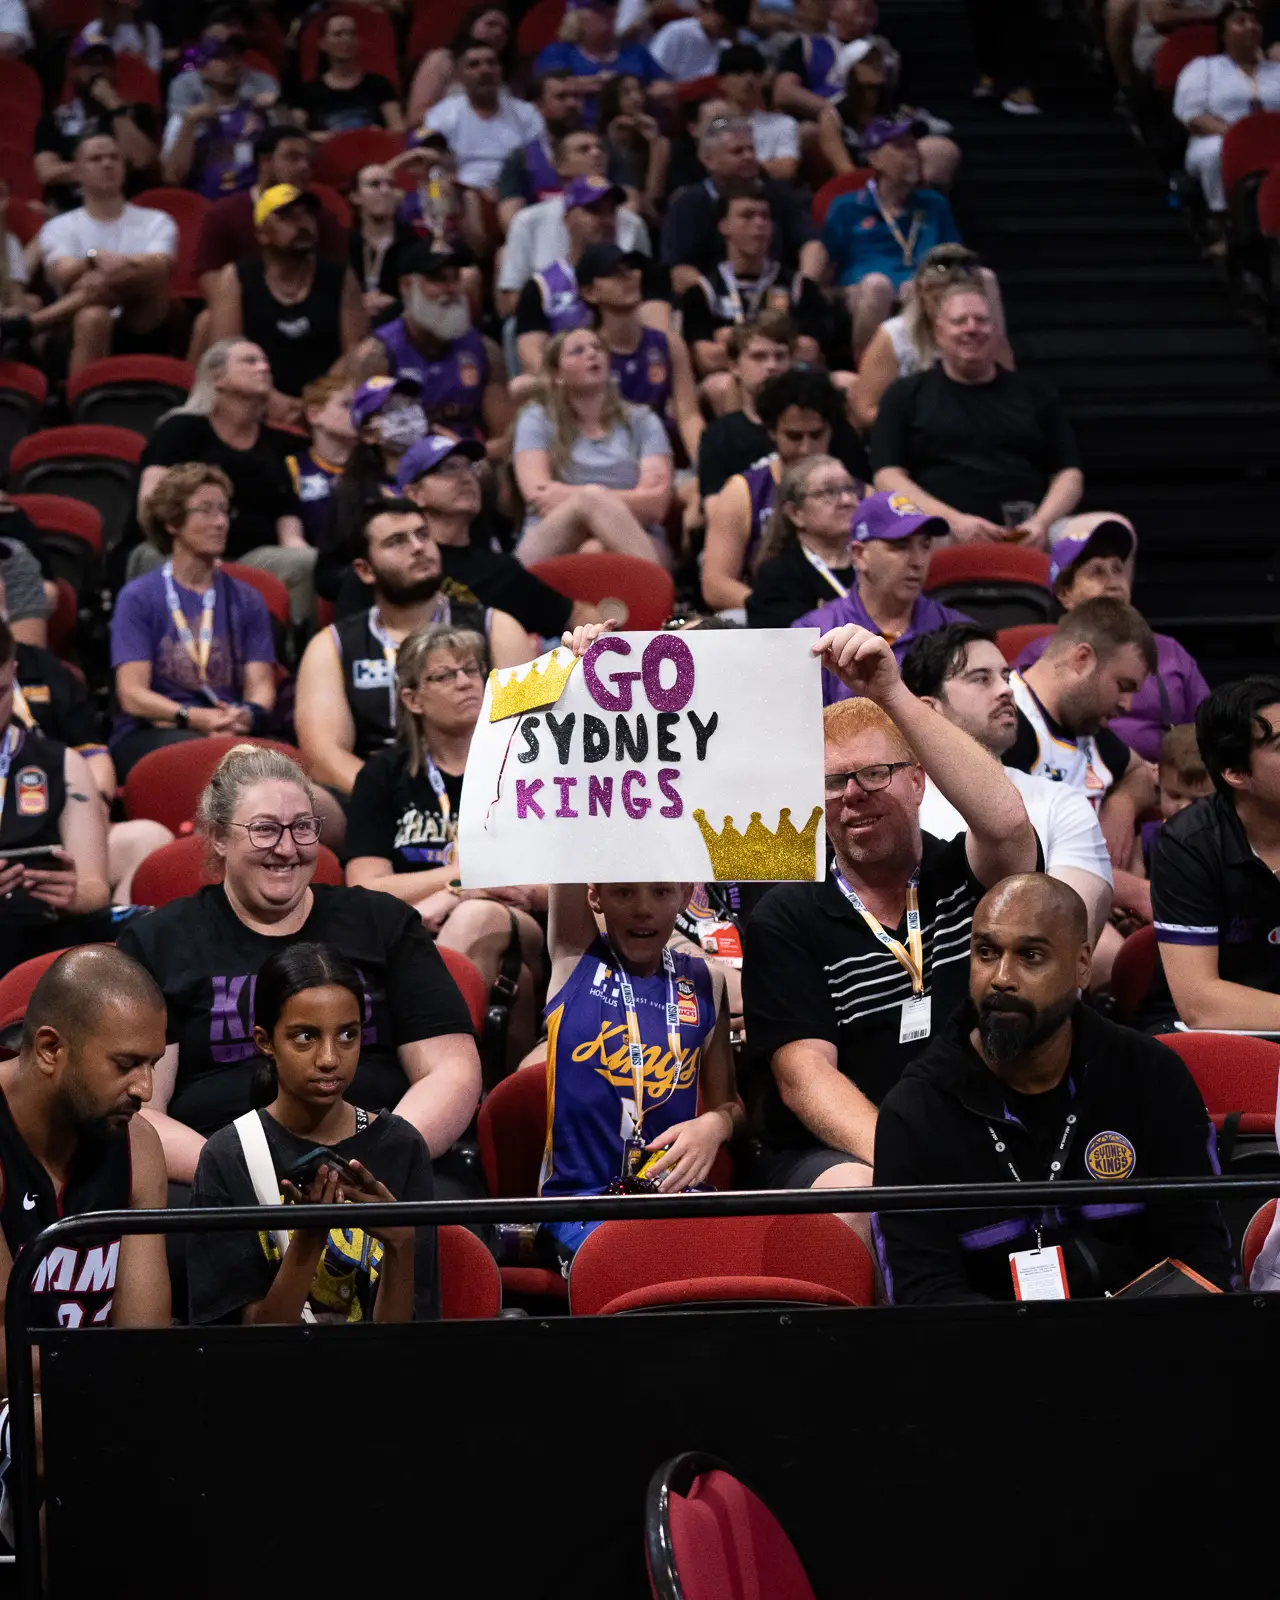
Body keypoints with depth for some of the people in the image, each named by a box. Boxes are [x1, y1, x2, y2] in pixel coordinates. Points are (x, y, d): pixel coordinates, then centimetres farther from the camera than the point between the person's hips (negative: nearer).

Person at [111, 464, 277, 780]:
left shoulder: (246, 600, 17)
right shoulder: (137, 597, 6)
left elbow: (260, 685, 6)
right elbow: (132, 695, -4)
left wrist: (245, 716, -19)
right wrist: (194, 718, -22)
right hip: (147, 735, -2)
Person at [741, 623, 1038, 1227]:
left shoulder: (965, 878, 10)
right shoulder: (785, 921, 8)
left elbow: (1005, 819, -15)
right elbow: (803, 1076, -3)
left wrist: (891, 693, -18)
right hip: (836, 1154, -1)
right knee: (854, 1192, -38)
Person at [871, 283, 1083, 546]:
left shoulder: (1035, 395, 21)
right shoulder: (906, 396, 15)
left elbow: (1069, 475, 16)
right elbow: (888, 478, 4)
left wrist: (1042, 522, -7)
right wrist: (954, 521, -12)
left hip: (1024, 536, 2)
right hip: (939, 535, -2)